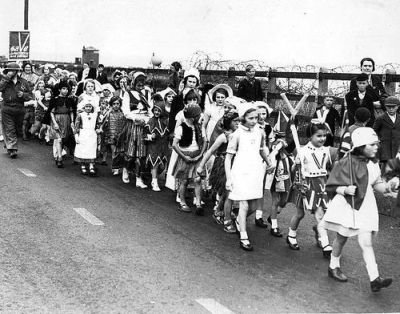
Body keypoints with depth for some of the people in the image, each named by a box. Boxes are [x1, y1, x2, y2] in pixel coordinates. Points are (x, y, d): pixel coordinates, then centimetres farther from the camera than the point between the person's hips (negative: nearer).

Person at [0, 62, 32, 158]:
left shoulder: (23, 82, 5)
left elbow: (30, 95, 7)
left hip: (19, 109, 2)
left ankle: (8, 144, 30)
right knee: (9, 130, -5)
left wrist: (23, 95, -12)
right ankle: (12, 148, -7)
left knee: (17, 129, 12)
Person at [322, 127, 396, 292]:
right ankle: (334, 267, 35)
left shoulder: (373, 164, 3)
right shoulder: (346, 163, -15)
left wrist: (387, 187, -10)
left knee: (366, 242, -3)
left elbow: (376, 184, 10)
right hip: (346, 204, -4)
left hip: (365, 206, 4)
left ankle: (375, 278, -6)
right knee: (341, 238, 13)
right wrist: (345, 190, -27)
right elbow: (331, 186, -10)